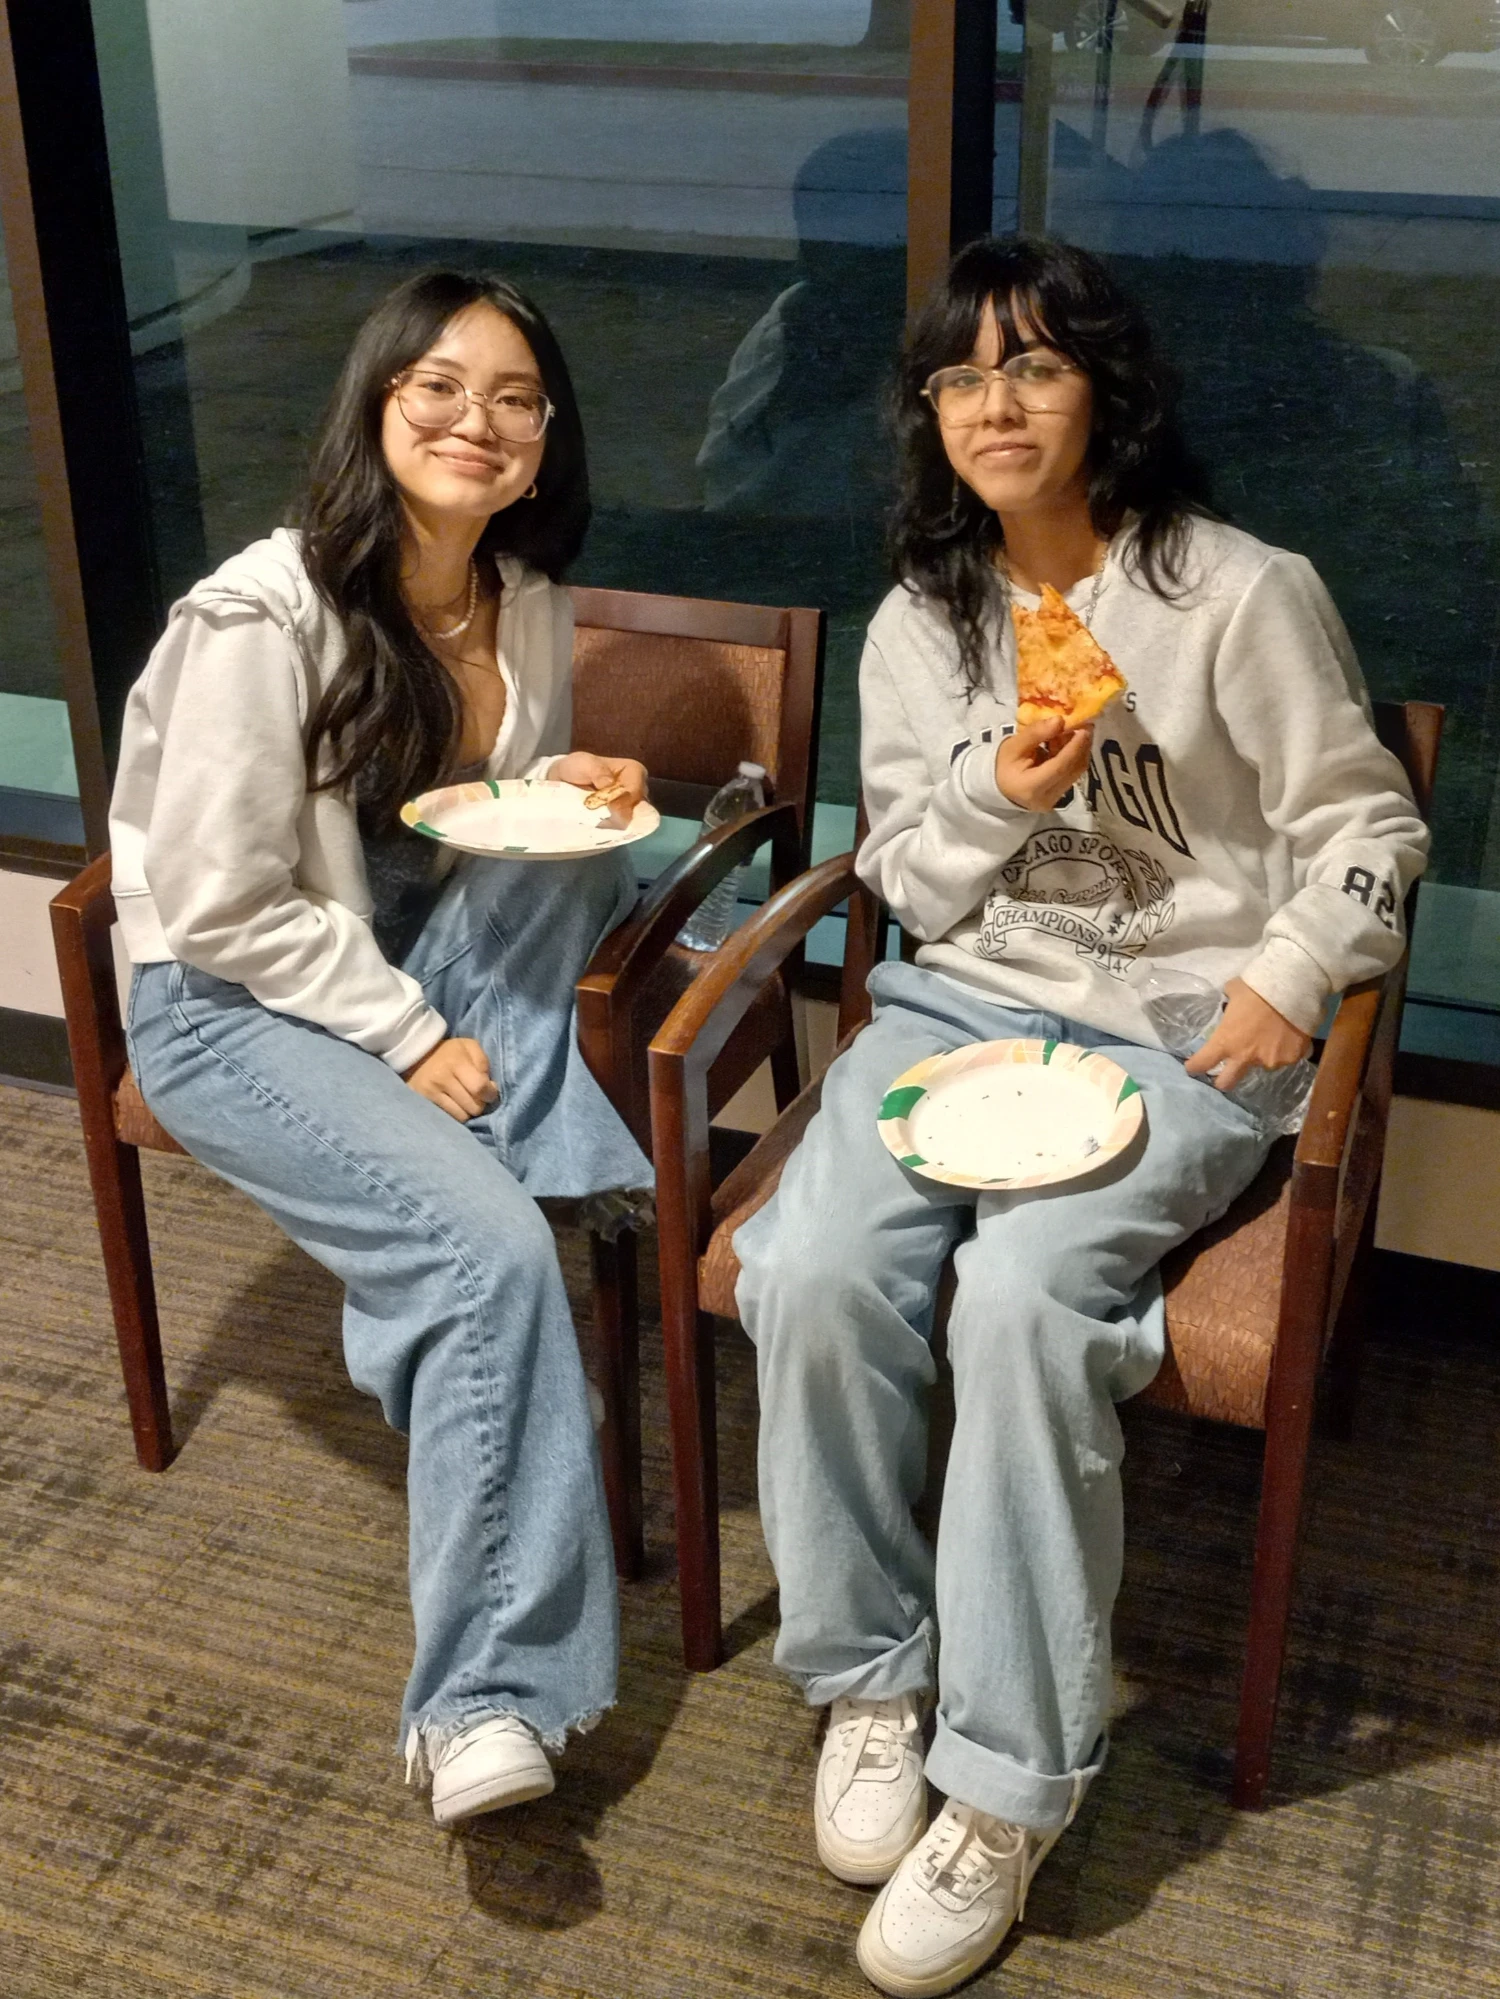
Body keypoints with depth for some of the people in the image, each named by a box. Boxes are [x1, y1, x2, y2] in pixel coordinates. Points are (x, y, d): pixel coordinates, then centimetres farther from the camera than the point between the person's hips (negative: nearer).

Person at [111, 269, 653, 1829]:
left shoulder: (525, 598, 0)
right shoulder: (264, 616, -20)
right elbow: (219, 910, -19)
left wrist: (563, 788, -9)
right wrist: (415, 1041, -19)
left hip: (416, 952, 7)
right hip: (231, 1004, -7)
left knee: (585, 866, -23)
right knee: (492, 1246, -27)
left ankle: (419, 1288, -16)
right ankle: (488, 1692, -17)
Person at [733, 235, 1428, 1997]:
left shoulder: (1243, 594, -3)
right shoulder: (918, 623, 11)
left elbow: (1366, 828, 2)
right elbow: (906, 887, 11)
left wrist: (1291, 981, -14)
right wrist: (999, 798, -9)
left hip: (1177, 1030, -4)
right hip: (965, 998, 4)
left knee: (1021, 1294, -32)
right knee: (815, 1272, -25)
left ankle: (1006, 1782, -17)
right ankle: (869, 1678, -3)